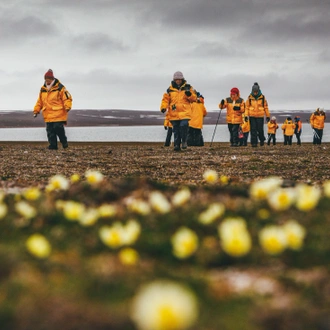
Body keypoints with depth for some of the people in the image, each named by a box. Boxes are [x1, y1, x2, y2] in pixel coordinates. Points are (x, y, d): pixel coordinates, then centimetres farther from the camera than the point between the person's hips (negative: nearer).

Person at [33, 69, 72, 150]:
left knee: (58, 128, -12)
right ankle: (53, 145, 6)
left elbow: (67, 98, -5)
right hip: (48, 115, 5)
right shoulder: (43, 89, 14)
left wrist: (67, 107, -21)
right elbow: (39, 102, 21)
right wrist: (36, 111, 15)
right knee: (50, 131, 2)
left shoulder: (60, 88, -3)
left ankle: (64, 143, 7)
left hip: (58, 114, -5)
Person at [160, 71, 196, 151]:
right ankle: (177, 145, 9)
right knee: (176, 130, 3)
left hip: (185, 112, -2)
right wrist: (163, 107, -8)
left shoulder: (187, 88, 8)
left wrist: (189, 95, -14)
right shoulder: (170, 90, 9)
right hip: (174, 114, 2)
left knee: (184, 126, -20)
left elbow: (194, 99, 7)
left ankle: (184, 141, -1)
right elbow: (165, 99, 9)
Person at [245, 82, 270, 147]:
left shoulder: (262, 97, 0)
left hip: (260, 116, -1)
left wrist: (268, 116, 9)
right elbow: (247, 107, 3)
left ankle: (262, 139, 25)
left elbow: (266, 107, 7)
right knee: (253, 130, -2)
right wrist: (246, 116, -5)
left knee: (260, 129, -2)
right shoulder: (250, 98, 1)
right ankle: (254, 143, 2)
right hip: (252, 116, 1)